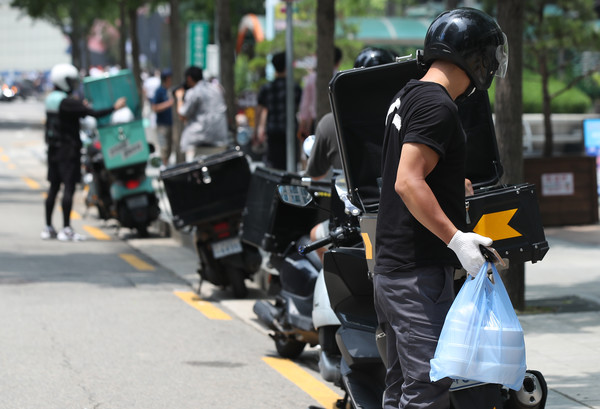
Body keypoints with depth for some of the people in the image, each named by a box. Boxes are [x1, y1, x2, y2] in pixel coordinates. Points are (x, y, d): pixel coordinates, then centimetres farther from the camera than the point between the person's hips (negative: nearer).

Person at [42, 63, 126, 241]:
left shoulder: (50, 99, 12)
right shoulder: (68, 102, -16)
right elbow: (93, 113, -21)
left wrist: (83, 108, 32)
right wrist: (114, 108, -14)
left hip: (53, 149, 9)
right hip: (68, 149, -9)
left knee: (54, 186, 12)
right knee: (69, 186, -8)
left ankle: (48, 228, 15)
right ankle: (66, 229, -12)